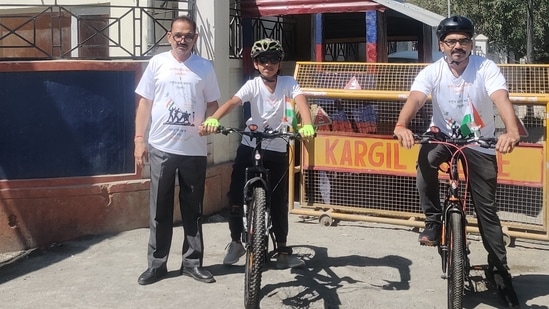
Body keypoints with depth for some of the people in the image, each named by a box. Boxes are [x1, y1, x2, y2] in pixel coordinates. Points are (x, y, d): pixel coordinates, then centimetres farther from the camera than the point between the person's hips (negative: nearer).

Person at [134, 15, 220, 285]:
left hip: (194, 149, 0)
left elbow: (213, 103, 9)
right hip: (161, 148, 0)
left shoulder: (204, 67, 4)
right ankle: (156, 264, 16)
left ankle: (192, 262, 19)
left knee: (193, 209, 8)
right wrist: (139, 139, -1)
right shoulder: (157, 63, 3)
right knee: (160, 210, 6)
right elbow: (145, 103, 5)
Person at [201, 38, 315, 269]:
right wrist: (213, 119, -44)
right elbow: (232, 102, -24)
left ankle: (282, 250, 17)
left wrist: (307, 125, -45)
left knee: (279, 201, 4)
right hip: (250, 147, 0)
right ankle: (236, 242, 15)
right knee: (236, 194, -5)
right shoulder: (252, 85, -8)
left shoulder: (288, 83, -7)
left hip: (277, 150, 0)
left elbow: (301, 101, -24)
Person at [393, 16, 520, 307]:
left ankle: (500, 271, 14)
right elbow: (415, 99, -30)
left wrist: (512, 131, -54)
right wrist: (401, 125, -52)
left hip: (480, 145, -1)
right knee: (425, 159, -35)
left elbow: (501, 99, -34)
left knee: (487, 209, 1)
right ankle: (433, 221, -15)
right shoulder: (432, 72, -13)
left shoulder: (487, 68, -17)